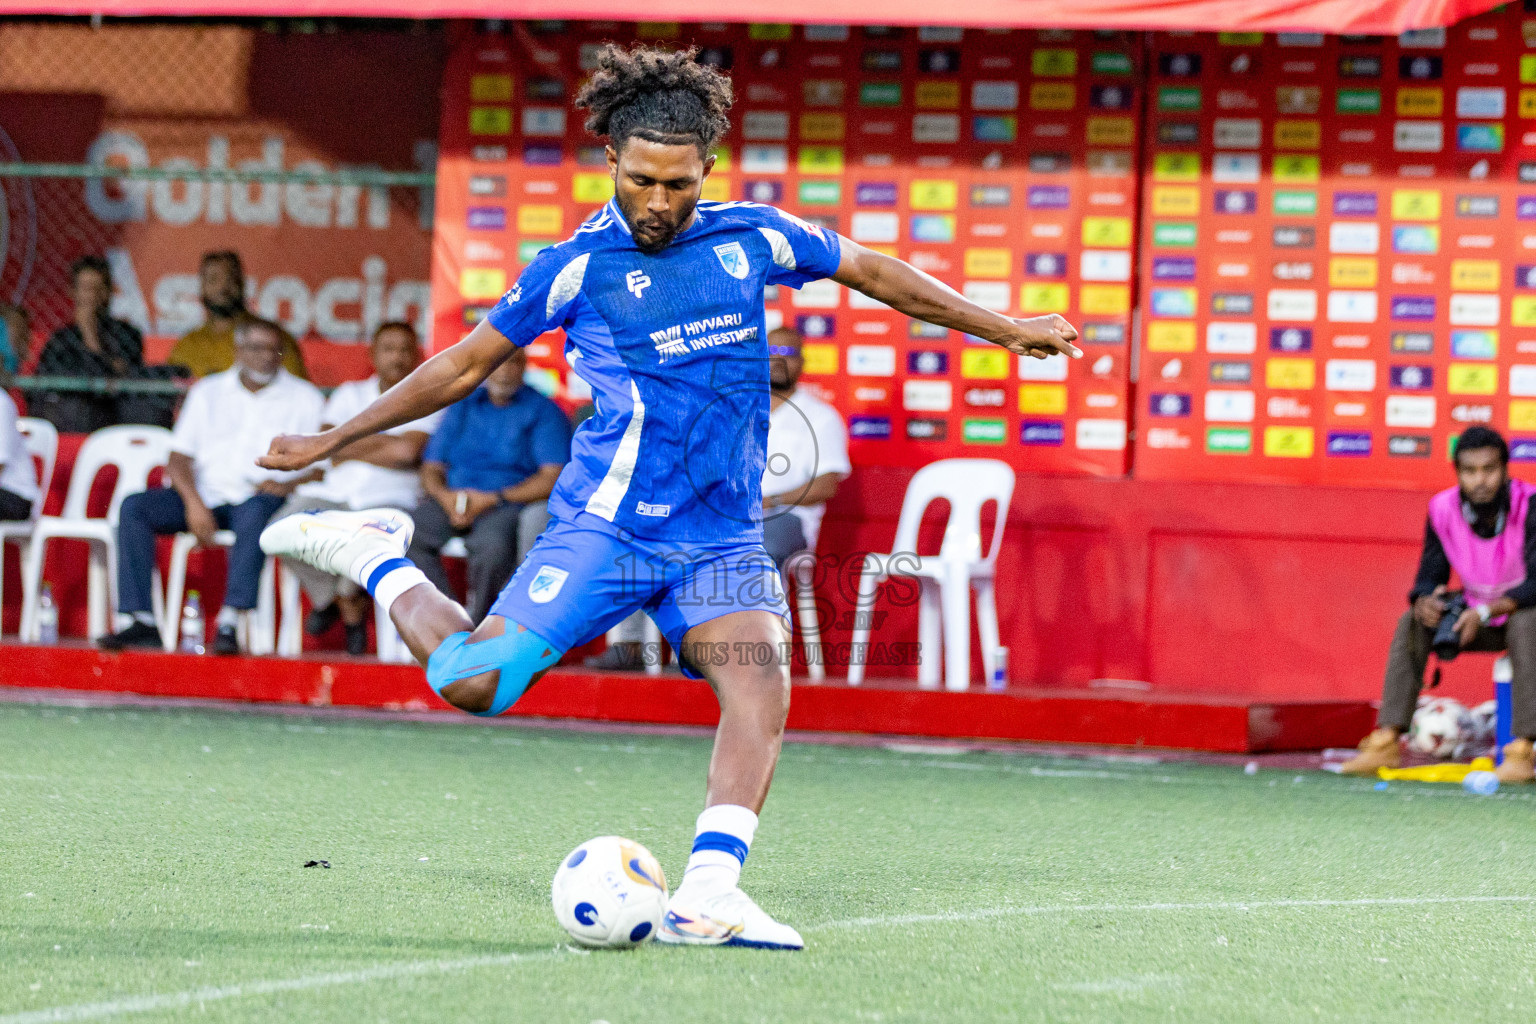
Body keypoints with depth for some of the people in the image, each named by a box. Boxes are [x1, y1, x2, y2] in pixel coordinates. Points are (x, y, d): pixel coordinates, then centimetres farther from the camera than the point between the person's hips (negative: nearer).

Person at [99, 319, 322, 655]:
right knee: (133, 506, -21)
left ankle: (229, 623, -47)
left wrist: (289, 484, -17)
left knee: (256, 510, -40)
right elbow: (178, 459, 9)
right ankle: (142, 621, -28)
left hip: (259, 497, -3)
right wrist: (194, 502, -10)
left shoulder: (304, 397, 12)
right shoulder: (208, 392, 18)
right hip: (206, 496, 3)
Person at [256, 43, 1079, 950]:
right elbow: (466, 366, 7)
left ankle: (707, 897, -29)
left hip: (723, 537, 3)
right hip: (606, 525, -3)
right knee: (471, 682, -13)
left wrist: (1002, 328, 24)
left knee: (761, 685, -23)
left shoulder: (753, 239, 5)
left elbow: (871, 271, 20)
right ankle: (380, 560, 15)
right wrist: (331, 441, 8)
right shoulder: (578, 268, -3)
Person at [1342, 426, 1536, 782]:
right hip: (1475, 619, 4)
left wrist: (1486, 612, -41)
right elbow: (1430, 575, -3)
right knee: (1411, 623, -18)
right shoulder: (1443, 508, -9)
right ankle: (1386, 742, -24)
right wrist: (1425, 601, -28)